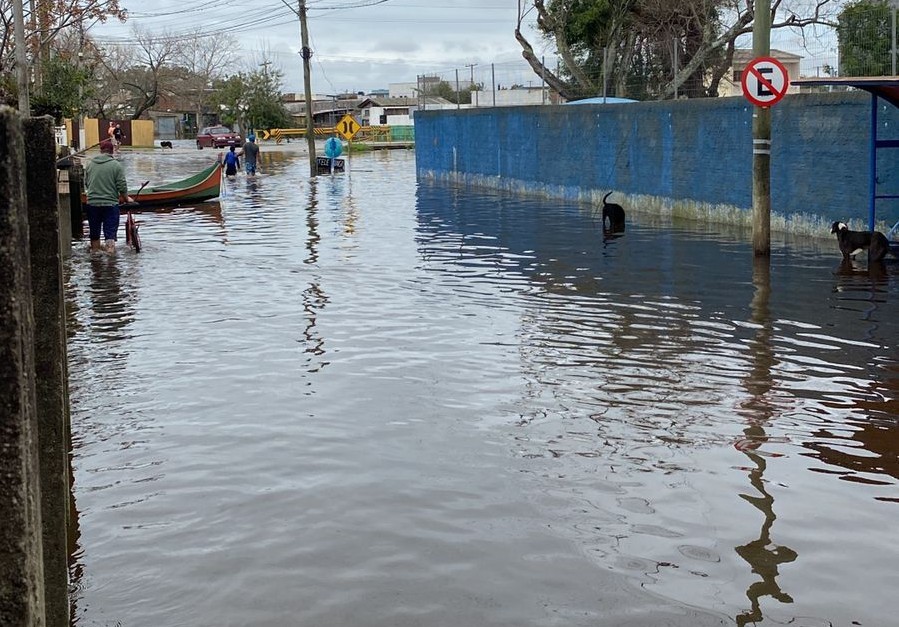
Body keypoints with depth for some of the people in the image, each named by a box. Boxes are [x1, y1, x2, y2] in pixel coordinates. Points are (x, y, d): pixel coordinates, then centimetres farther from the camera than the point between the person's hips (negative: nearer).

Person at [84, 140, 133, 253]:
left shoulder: (89, 164, 5)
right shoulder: (116, 165, -7)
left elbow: (86, 184, 15)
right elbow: (122, 186, -7)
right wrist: (127, 198, 10)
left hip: (92, 204, 4)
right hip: (110, 204, -4)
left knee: (94, 233, 15)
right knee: (110, 233, -2)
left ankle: (94, 252, 26)